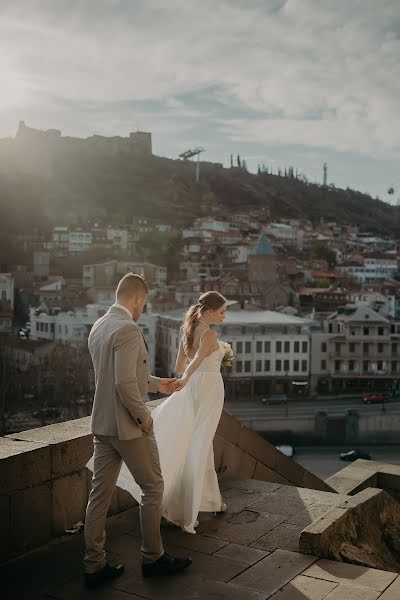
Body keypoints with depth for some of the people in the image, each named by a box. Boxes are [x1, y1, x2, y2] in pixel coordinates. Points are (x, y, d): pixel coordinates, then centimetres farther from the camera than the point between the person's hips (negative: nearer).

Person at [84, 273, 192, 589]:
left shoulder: (98, 327, 10)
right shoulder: (128, 329, -19)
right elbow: (125, 384, -25)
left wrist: (157, 383, 27)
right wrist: (144, 416, -12)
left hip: (102, 424, 8)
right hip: (128, 426, -8)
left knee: (100, 493, 11)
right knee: (153, 487, 9)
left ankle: (94, 565, 19)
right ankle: (153, 558, 22)